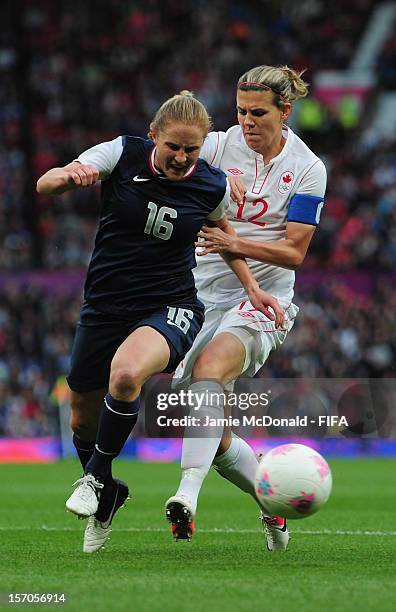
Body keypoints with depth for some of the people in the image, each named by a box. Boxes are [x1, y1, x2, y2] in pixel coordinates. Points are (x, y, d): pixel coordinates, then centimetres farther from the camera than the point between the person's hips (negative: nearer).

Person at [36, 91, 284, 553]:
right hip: (105, 306, 2)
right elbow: (44, 186, -13)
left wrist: (252, 288, 8)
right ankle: (106, 499, 41)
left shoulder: (212, 186, -7)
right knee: (84, 418, 11)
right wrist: (68, 175, -35)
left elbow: (223, 234, 16)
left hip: (170, 309, -2)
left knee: (126, 373, -34)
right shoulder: (123, 154, -10)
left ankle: (96, 476, -10)